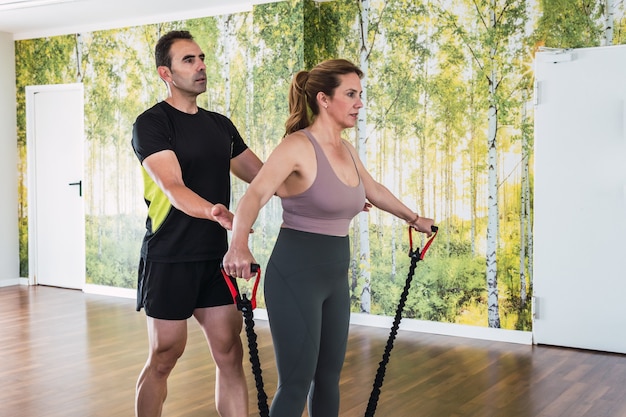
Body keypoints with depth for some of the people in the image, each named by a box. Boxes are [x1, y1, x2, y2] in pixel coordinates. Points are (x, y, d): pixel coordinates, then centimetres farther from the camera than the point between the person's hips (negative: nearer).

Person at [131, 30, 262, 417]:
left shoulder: (221, 125, 11)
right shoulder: (152, 123, -9)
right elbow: (174, 189, -24)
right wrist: (213, 211, -43)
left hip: (215, 257, 6)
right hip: (170, 259, -5)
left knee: (230, 353, 6)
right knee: (164, 357, 4)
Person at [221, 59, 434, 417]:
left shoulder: (348, 151, 9)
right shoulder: (297, 146, -15)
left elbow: (375, 191, 28)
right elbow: (255, 195, -30)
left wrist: (414, 218, 40)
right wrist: (239, 245, -48)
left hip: (335, 274, 8)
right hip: (296, 274, -8)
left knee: (329, 376, 15)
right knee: (296, 383, -3)